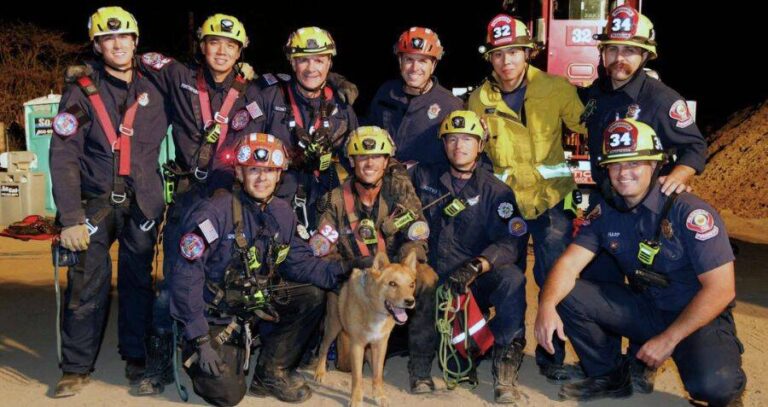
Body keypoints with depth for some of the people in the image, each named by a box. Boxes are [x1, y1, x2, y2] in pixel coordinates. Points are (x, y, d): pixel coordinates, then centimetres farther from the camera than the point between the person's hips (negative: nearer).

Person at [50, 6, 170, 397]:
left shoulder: (152, 92, 8)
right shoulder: (80, 92, -1)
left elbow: (159, 148, 13)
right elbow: (63, 156, -7)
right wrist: (71, 218, -14)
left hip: (141, 204, 2)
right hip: (94, 202, -2)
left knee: (138, 282, 6)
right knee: (86, 284, -5)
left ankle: (137, 358, 19)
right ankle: (76, 367, 8)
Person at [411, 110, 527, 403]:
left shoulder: (496, 191, 2)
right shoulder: (424, 177, 10)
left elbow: (509, 243, -11)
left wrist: (475, 266, -30)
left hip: (478, 281, -1)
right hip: (435, 278, 1)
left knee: (512, 278, -31)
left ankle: (506, 367, -19)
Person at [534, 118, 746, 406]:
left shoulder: (689, 212, -19)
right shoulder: (606, 213, -3)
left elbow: (720, 289, -20)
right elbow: (569, 263, -11)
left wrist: (668, 340, -20)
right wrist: (547, 306, -32)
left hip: (700, 319, -5)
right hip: (643, 308, 5)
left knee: (711, 384, -35)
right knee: (566, 296, -13)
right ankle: (609, 377, 8)